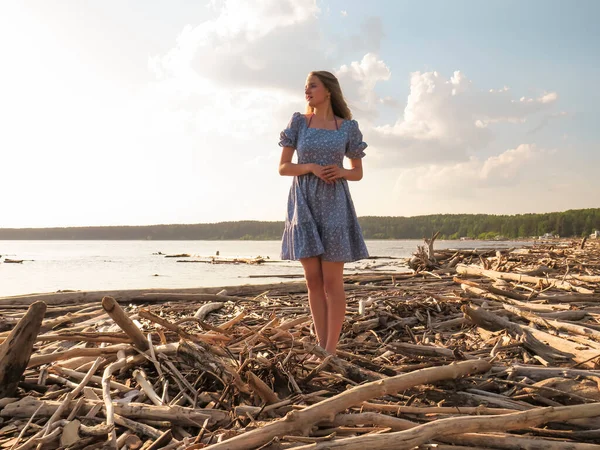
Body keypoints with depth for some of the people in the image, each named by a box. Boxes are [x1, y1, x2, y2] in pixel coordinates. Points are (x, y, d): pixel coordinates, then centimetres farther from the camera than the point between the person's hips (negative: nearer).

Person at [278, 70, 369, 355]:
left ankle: (331, 350, 3)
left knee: (332, 281, -3)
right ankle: (321, 348, 11)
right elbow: (283, 168, 4)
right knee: (313, 280, 3)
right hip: (304, 203, 1)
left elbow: (358, 173, 11)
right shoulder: (298, 122, 7)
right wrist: (311, 167, -13)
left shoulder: (348, 127, 5)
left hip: (334, 204, -1)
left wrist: (340, 172, -11)